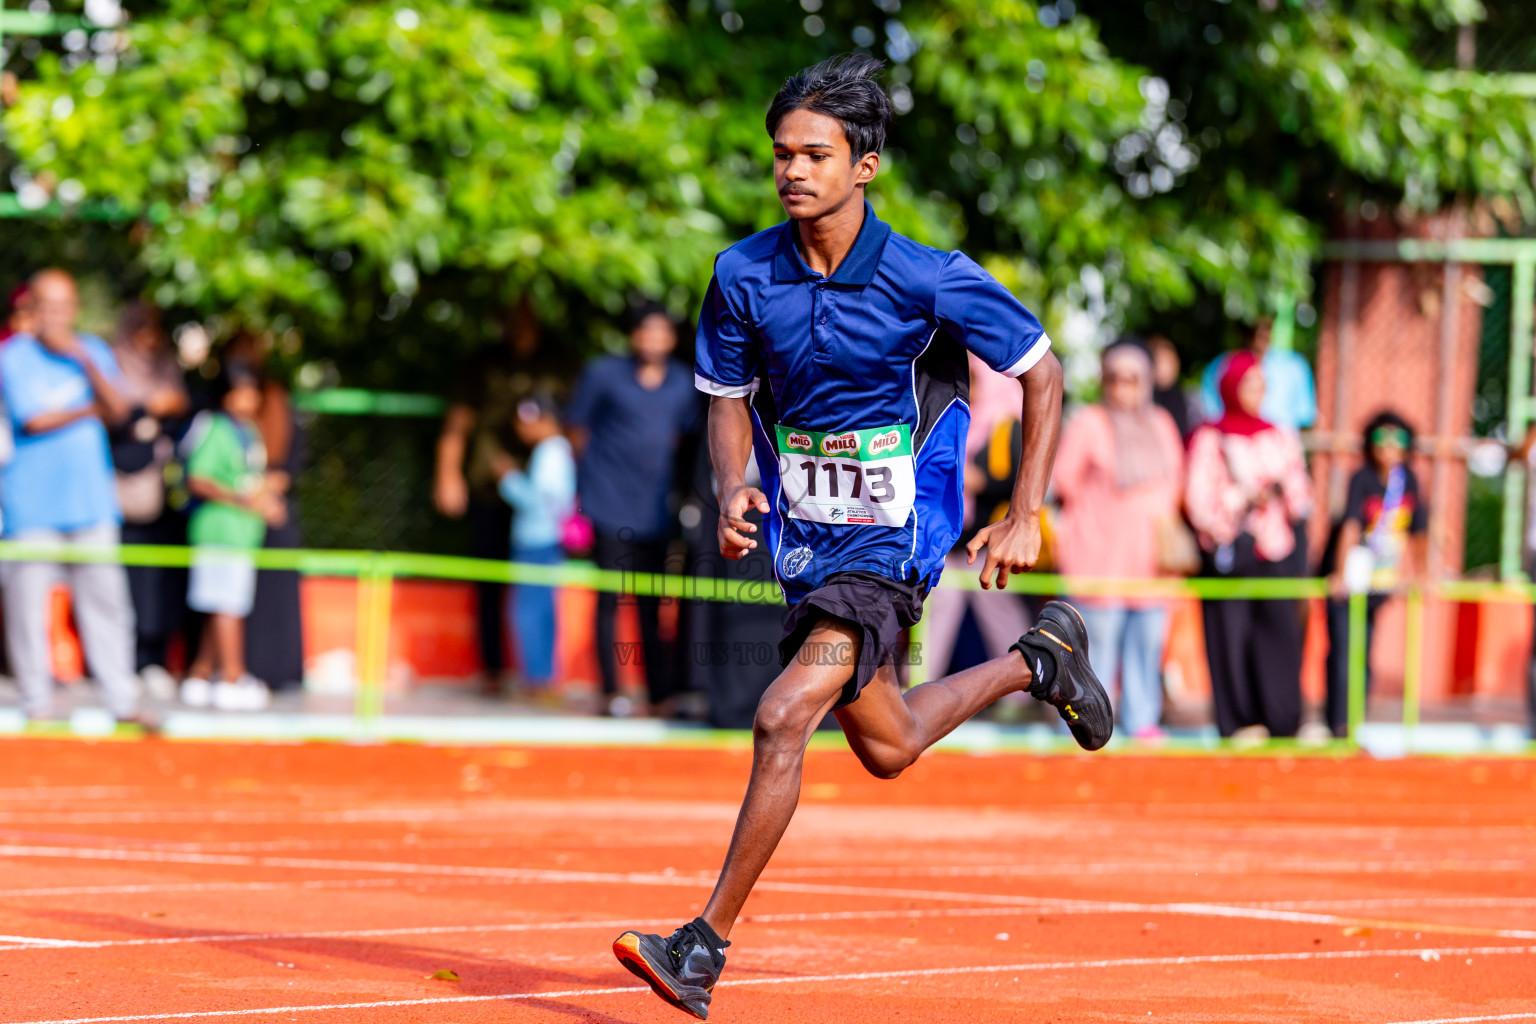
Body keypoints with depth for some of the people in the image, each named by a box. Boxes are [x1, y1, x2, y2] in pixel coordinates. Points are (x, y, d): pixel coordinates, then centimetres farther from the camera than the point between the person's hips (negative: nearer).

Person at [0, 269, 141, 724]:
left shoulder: (93, 351, 11)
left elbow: (118, 410, -1)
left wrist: (83, 359, -14)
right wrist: (90, 410, 1)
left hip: (90, 495, 3)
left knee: (105, 596, 1)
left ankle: (122, 702, 5)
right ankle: (37, 706, 4)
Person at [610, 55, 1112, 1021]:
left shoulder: (930, 280, -17)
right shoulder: (744, 274, -7)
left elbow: (1042, 372, -4)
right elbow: (731, 397, 9)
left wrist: (1025, 517, -9)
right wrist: (734, 489, -11)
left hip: (892, 535, -6)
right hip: (805, 535, 6)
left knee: (784, 718, -22)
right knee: (887, 745, 19)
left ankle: (706, 946, -17)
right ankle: (1037, 663, 46)